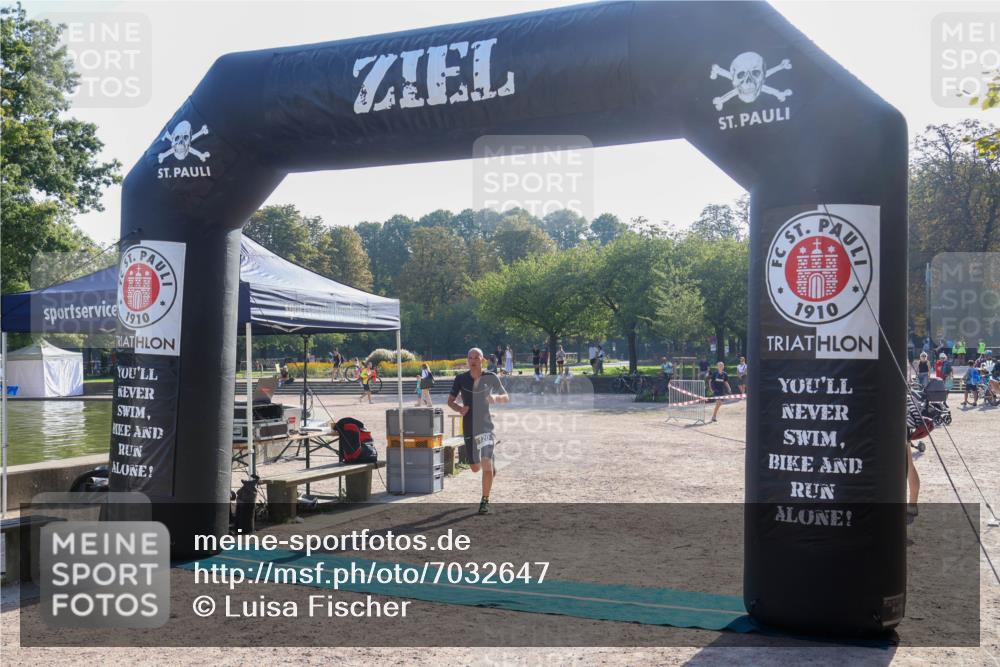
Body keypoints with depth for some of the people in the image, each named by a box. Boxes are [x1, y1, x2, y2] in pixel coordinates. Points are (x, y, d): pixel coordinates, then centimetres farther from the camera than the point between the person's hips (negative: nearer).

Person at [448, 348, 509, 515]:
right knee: (475, 467, 11)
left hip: (486, 426, -2)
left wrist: (495, 397, -18)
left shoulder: (491, 377, -3)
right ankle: (490, 465, 47)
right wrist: (459, 408, -17)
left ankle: (485, 501, -4)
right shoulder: (461, 379, -1)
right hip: (469, 428, 2)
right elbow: (450, 401, 5)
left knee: (486, 464, -16)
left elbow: (506, 397, 5)